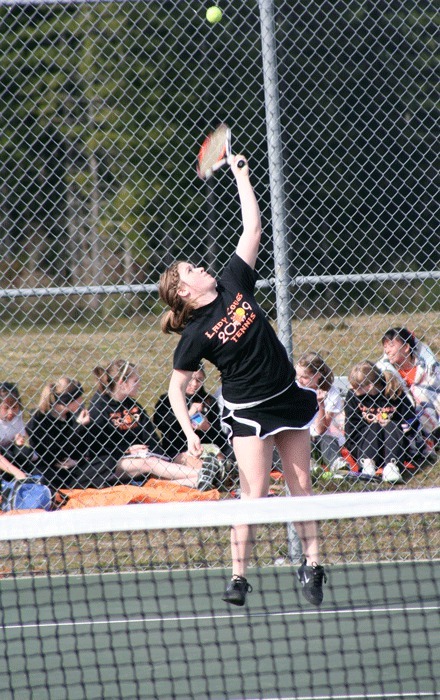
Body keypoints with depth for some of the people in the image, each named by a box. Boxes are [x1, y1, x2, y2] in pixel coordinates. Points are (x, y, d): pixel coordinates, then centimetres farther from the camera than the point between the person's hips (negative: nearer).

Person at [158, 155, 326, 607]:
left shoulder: (233, 284, 0)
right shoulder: (195, 336, -13)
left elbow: (252, 228, 4)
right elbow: (176, 387, -8)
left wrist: (241, 177, 3)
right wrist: (189, 431, -21)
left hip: (288, 397, 5)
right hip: (248, 411, -5)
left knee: (301, 485, 8)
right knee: (255, 493, -12)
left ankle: (312, 565, 16)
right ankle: (238, 577, -6)